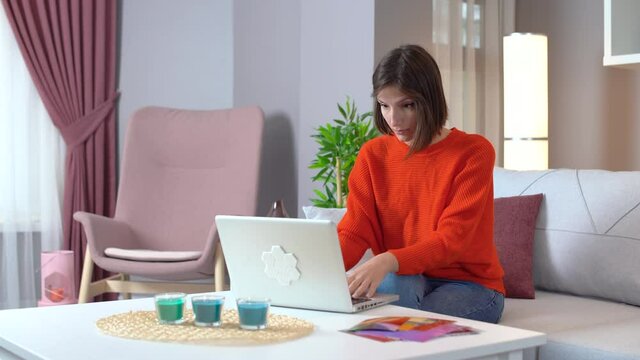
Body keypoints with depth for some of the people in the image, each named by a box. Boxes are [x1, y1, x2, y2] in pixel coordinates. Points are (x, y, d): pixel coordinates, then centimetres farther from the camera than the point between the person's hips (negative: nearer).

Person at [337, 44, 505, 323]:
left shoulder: (474, 152, -12)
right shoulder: (373, 155, 1)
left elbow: (452, 240, -21)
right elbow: (354, 232, -7)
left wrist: (388, 261, -39)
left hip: (470, 284, -3)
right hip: (406, 280, 3)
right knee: (397, 284, -32)